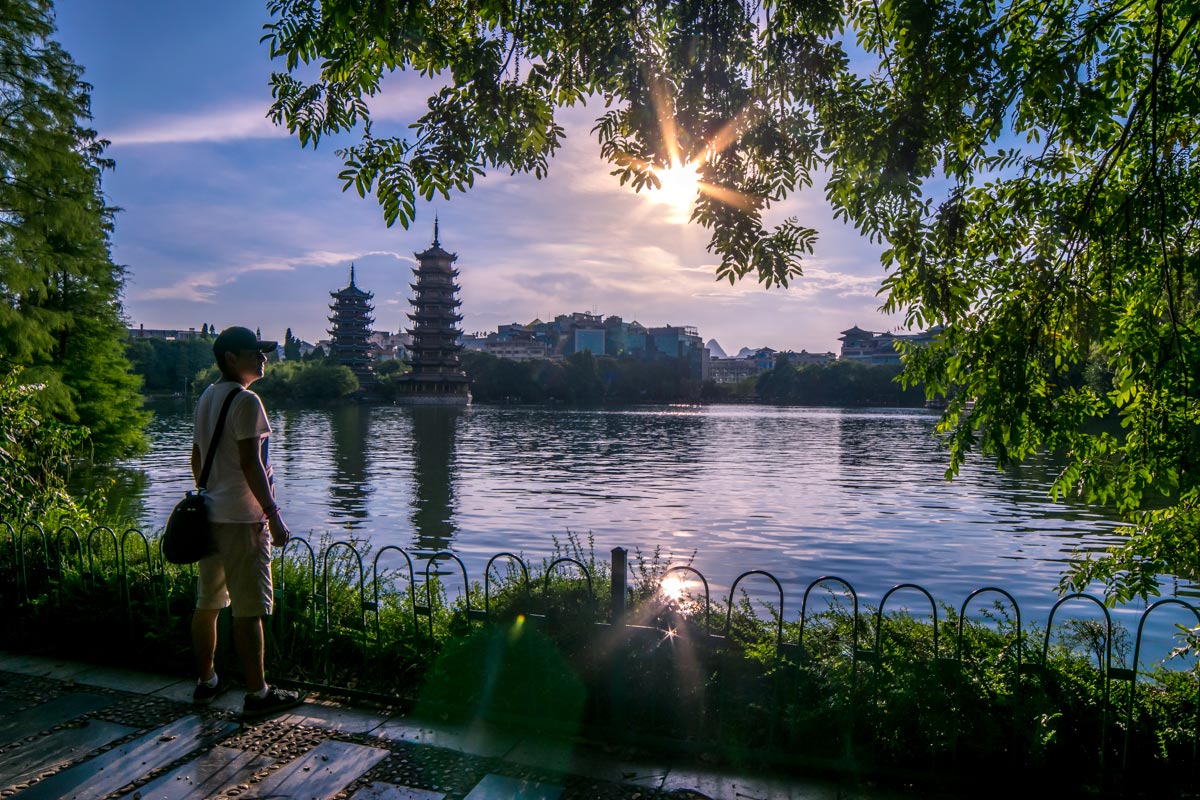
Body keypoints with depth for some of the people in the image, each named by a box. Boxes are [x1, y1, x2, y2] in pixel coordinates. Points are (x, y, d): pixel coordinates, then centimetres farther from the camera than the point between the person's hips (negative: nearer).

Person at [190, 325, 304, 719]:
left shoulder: (206, 398, 13)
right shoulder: (245, 400, -15)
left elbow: (196, 459, 19)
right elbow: (250, 464, -19)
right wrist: (274, 515, -16)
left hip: (209, 514, 9)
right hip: (242, 518, -9)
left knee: (208, 602, 16)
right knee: (249, 609, -3)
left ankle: (205, 681, 28)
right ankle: (257, 694, 4)